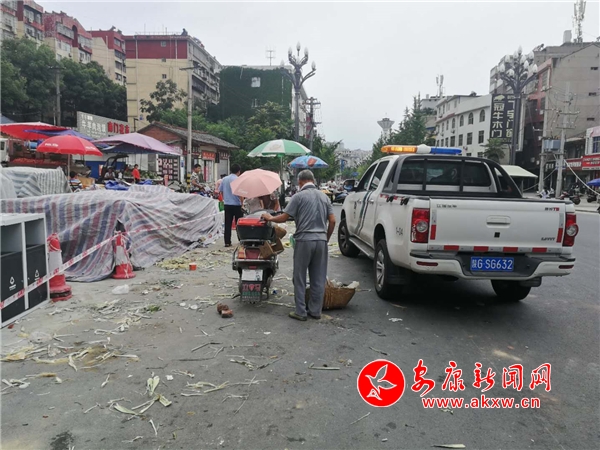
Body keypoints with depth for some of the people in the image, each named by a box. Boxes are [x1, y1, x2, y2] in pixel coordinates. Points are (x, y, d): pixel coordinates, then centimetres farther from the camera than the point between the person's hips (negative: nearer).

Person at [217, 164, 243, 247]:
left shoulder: (224, 179, 6)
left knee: (227, 224, 5)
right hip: (236, 205, -4)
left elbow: (220, 191, 11)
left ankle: (227, 242, 4)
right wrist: (242, 202, -7)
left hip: (227, 204, 4)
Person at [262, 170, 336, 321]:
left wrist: (270, 218, 12)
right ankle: (315, 310, 17)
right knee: (318, 278, 10)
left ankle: (301, 312, 8)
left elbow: (284, 217, -6)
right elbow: (332, 221, 7)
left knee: (300, 278, 5)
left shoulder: (299, 196, -5)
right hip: (321, 240, 5)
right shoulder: (324, 196, 10)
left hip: (304, 240, -5)